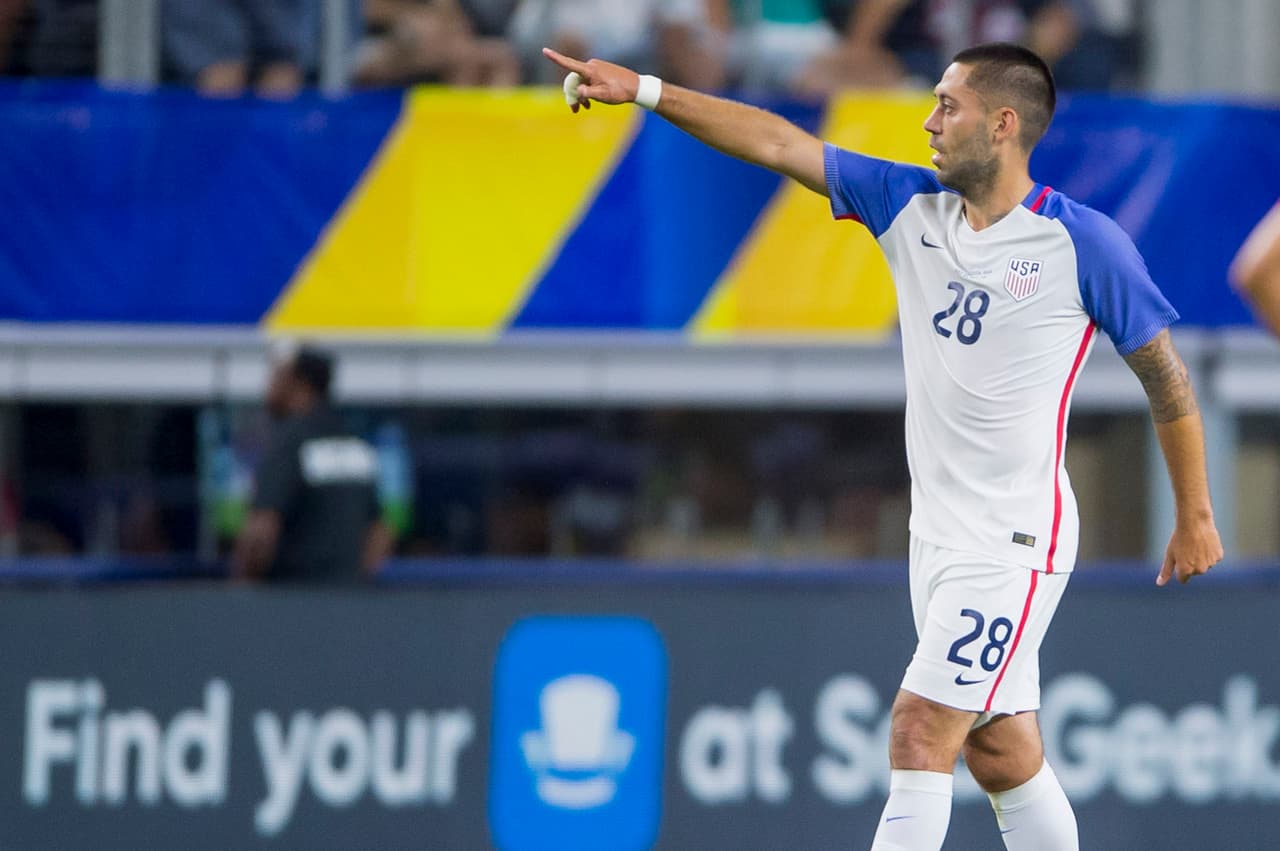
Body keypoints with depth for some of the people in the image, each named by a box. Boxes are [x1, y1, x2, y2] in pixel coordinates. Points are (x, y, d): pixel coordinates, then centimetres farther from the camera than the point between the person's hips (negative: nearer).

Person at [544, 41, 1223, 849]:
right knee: (1005, 762, 11)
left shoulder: (1084, 242, -12)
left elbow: (1166, 375, -3)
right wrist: (644, 90, -1)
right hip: (938, 534, 7)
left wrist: (1195, 518, 2)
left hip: (1015, 542, -7)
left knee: (921, 733, -14)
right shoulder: (911, 206, 4)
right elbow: (777, 144, 4)